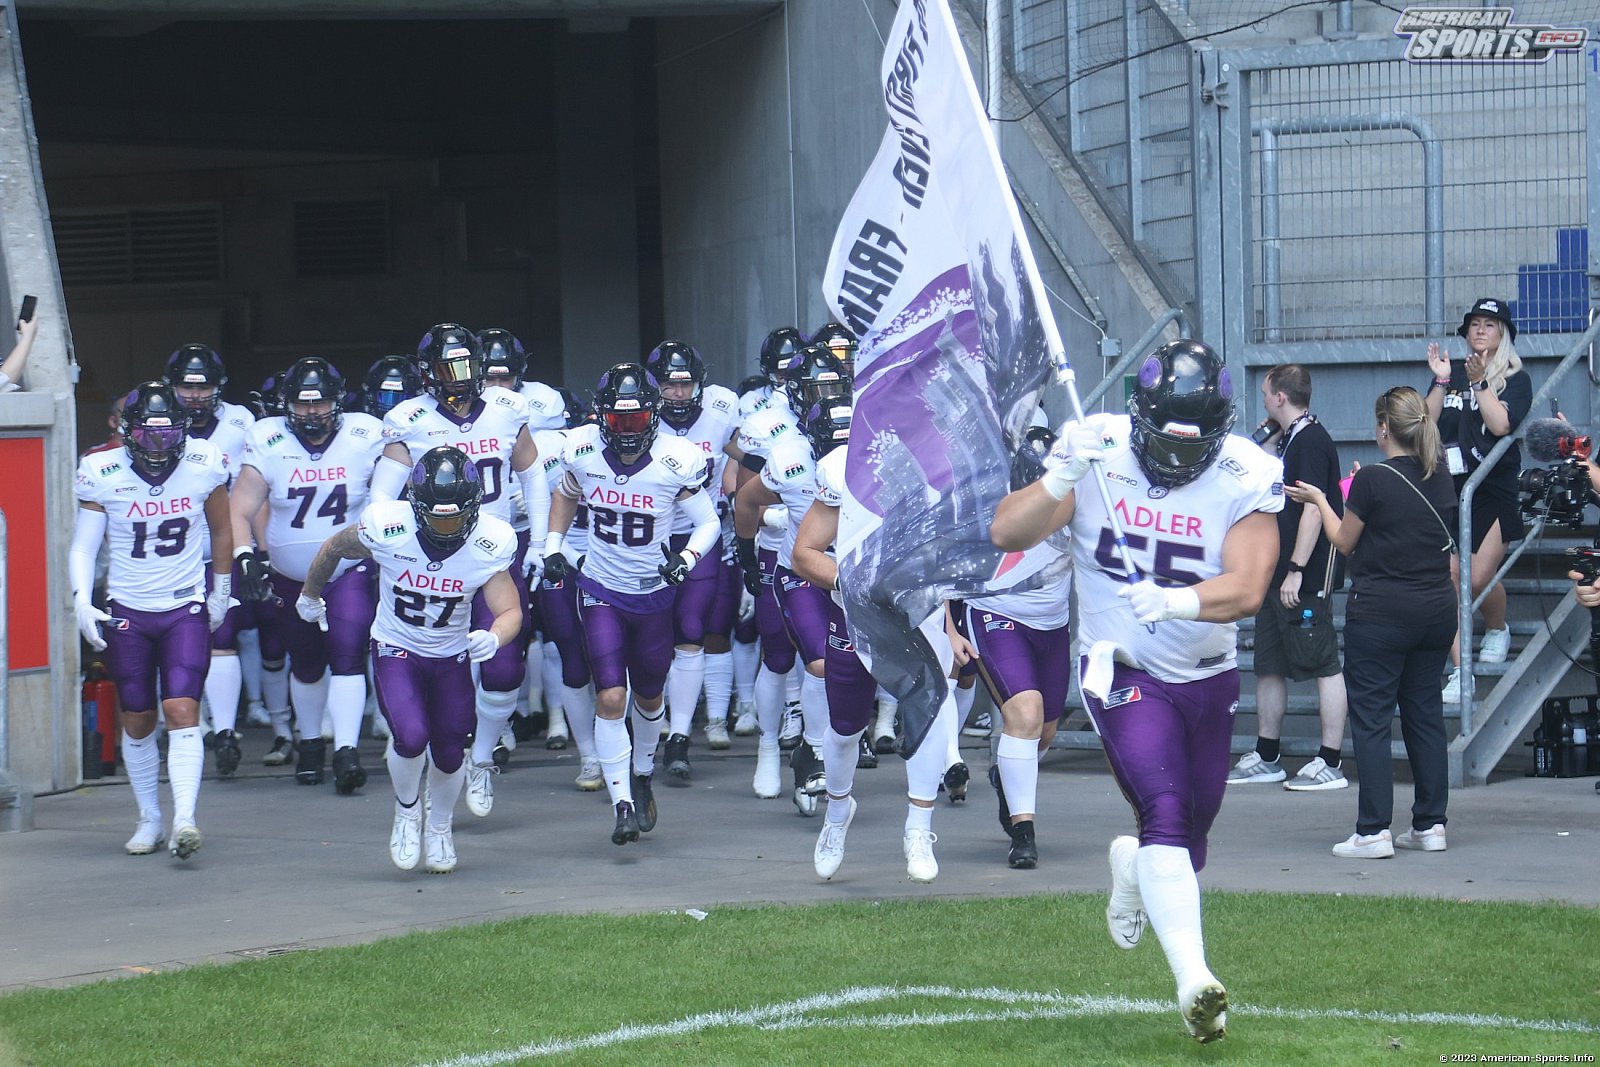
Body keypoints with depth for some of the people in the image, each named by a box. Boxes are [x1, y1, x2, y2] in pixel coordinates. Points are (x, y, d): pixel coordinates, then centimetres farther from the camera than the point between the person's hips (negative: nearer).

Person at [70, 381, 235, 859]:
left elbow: (221, 531, 10)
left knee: (182, 712, -15)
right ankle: (149, 819, 23)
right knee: (137, 721, 8)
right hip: (127, 612, 1)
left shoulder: (203, 467, -7)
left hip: (186, 609, -1)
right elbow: (83, 546, -4)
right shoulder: (103, 475, -9)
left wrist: (220, 592, 16)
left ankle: (185, 821, -21)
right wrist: (82, 600, -19)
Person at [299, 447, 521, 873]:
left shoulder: (489, 545, -21)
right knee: (411, 738, -23)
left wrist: (493, 637, -41)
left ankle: (439, 829, 41)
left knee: (449, 755, 9)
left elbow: (510, 611, -17)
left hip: (452, 657, 2)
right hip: (396, 650, -2)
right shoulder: (387, 528, -24)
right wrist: (309, 595, 13)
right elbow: (334, 548, -4)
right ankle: (407, 813, 9)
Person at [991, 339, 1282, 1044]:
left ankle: (1132, 866, 51)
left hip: (1210, 675, 3)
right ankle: (1194, 979, -27)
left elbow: (1248, 586, -26)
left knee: (1191, 836, 15)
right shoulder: (1096, 450, -13)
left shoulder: (1246, 477, -13)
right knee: (1166, 812, -23)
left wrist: (1177, 600, -44)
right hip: (1125, 673, -3)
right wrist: (1059, 482, -35)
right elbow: (1006, 535, -17)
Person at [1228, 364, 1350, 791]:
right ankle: (1266, 758, 24)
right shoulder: (1288, 440, 15)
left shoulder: (1311, 441, -15)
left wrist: (1296, 571, -25)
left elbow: (1314, 509, -22)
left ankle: (1330, 764, -3)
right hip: (1275, 571, 11)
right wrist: (1271, 439, 15)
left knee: (1323, 665, -5)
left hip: (1305, 576, -11)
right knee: (1268, 666, 15)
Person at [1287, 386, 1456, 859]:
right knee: (1426, 714, 13)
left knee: (1370, 718, -2)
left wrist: (1319, 501, 16)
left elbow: (1344, 541, -2)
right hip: (1436, 608, 6)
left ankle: (1373, 830, -6)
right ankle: (1431, 824, 14)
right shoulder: (1441, 480, 5)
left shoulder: (1372, 480, -13)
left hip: (1379, 612, -6)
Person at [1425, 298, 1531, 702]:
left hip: (1493, 491, -3)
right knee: (1449, 581, -7)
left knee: (1480, 578, -11)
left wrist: (1479, 382, -16)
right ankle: (1459, 673, -6)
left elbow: (1501, 425, -14)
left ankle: (1497, 631, 24)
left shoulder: (1516, 379, 3)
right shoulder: (1450, 374, 12)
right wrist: (1441, 382, -7)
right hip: (1449, 490, 3)